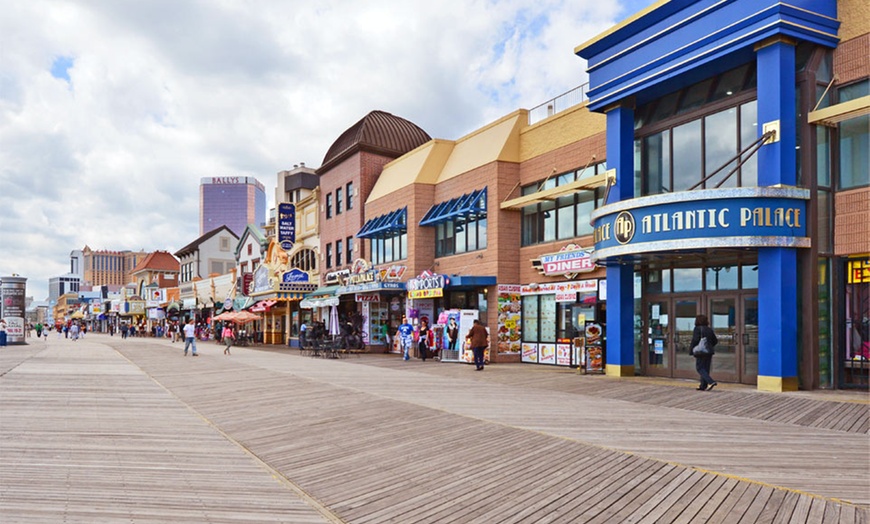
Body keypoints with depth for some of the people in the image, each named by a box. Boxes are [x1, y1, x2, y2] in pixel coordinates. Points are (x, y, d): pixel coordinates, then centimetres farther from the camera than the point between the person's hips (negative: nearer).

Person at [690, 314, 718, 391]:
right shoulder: (709, 330, 9)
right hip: (709, 352, 7)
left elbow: (695, 340, -17)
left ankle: (711, 382, -18)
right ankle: (703, 386, 16)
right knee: (706, 369, 11)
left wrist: (691, 349, -6)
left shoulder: (697, 329, -11)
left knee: (700, 368, -1)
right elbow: (715, 341, 12)